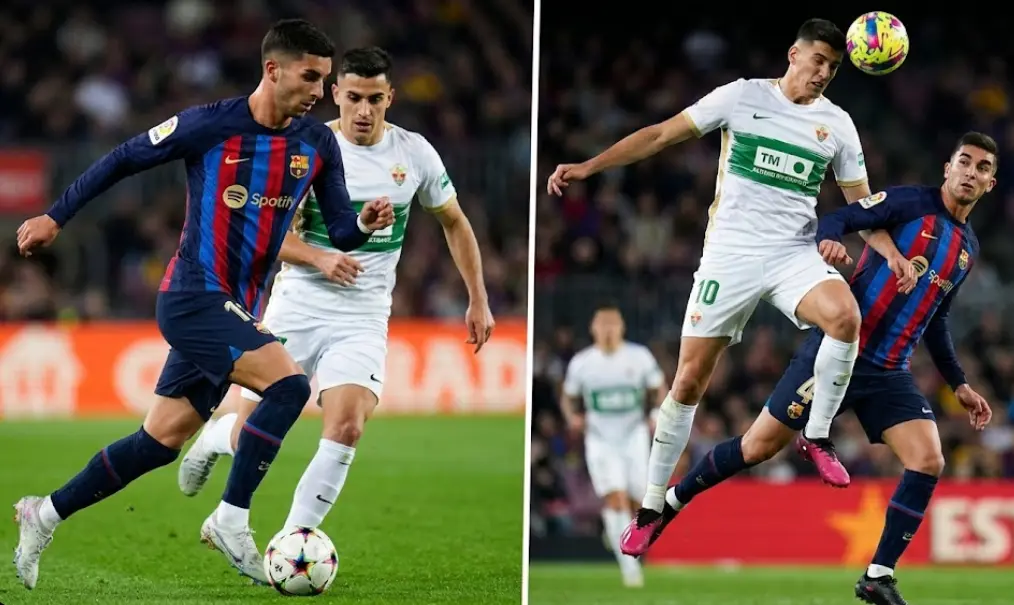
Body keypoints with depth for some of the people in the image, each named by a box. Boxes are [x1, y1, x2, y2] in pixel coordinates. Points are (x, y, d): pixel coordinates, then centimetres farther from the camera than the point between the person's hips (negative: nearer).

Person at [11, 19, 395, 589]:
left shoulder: (319, 144, 4)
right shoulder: (211, 125, -11)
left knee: (161, 441, 10)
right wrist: (56, 217, 5)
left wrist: (366, 223, -18)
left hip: (235, 312, 7)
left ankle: (46, 514, 25)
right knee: (289, 384, -23)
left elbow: (340, 231, 5)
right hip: (193, 299, -7)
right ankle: (232, 520, -14)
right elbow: (124, 159, 0)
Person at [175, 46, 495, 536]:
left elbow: (454, 222, 14)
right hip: (297, 309, -1)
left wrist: (478, 301, 11)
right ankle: (214, 435, 43)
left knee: (347, 426, -23)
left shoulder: (415, 153, 0)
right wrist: (320, 258, -24)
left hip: (363, 319, 1)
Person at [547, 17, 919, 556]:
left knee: (845, 316, -31)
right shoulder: (743, 96, -1)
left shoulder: (837, 124, 6)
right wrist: (588, 167, -6)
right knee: (689, 381, -2)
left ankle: (817, 436, -10)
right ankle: (651, 507, 13)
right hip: (730, 254, -2)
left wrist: (891, 253, -5)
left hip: (795, 253, 2)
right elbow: (662, 134, 0)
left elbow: (859, 202, 13)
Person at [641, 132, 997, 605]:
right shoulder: (910, 203, -5)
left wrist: (959, 385, 21)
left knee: (928, 463, -13)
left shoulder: (968, 249, 14)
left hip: (889, 373, 5)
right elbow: (838, 219, -15)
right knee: (758, 447, -2)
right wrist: (829, 239, -38)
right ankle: (670, 503, 20)